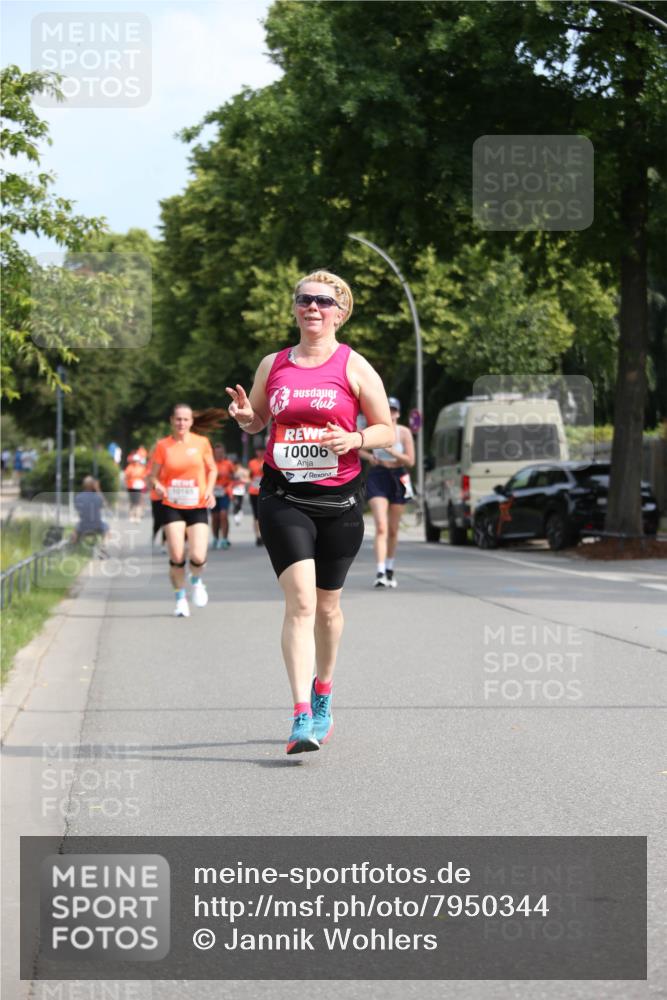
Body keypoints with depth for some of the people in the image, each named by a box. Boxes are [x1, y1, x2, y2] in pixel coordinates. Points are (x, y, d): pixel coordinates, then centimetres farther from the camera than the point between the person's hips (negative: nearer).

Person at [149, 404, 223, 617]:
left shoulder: (201, 442, 1)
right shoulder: (163, 445, -1)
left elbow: (212, 469, 13)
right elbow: (154, 475, 4)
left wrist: (209, 489, -4)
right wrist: (157, 485, -18)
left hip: (198, 507, 0)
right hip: (172, 507, 0)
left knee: (198, 557, -12)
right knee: (176, 556, -10)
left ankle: (196, 581, 24)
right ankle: (180, 599, 11)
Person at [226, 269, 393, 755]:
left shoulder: (354, 367, 1)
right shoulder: (273, 364, 8)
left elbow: (387, 430, 4)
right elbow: (257, 421, 21)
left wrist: (353, 439, -15)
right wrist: (245, 416, -2)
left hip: (339, 498, 0)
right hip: (284, 496, 0)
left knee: (328, 604, 13)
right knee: (300, 601, -14)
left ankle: (323, 692, 39)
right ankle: (303, 718, -19)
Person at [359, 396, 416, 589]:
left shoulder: (404, 432, -3)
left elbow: (410, 461, -6)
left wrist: (391, 451, -19)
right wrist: (369, 456, -6)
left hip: (398, 479, 2)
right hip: (377, 478, -2)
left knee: (393, 530, 12)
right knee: (381, 527, -16)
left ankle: (390, 569, 32)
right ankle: (380, 573, -23)